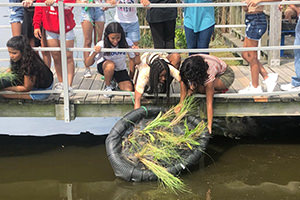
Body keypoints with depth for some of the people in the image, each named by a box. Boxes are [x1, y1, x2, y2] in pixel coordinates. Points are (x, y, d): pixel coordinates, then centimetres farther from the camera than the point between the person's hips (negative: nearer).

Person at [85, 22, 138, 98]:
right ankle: (108, 86, -7)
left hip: (120, 69, 2)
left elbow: (132, 59, -12)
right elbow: (88, 64, -31)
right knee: (110, 65, -38)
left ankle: (114, 81, 15)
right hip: (104, 66, -2)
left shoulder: (127, 42, -26)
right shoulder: (101, 45, -29)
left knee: (129, 89, -19)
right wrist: (94, 53, -50)